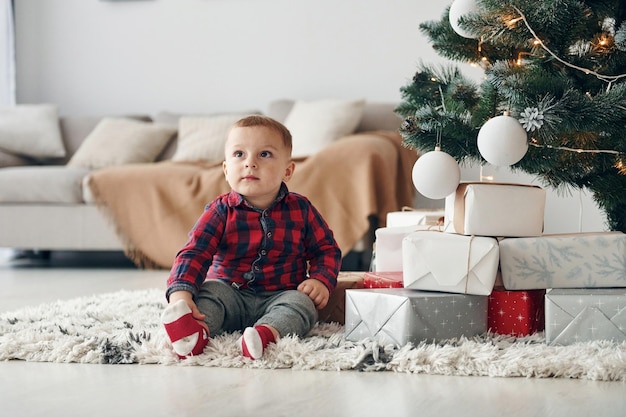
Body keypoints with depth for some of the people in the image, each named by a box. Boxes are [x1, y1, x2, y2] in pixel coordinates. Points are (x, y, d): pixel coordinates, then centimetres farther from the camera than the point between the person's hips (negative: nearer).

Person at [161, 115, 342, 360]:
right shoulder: (220, 211, -3)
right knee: (208, 292, -28)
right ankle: (198, 331, -58)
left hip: (279, 297, 0)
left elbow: (326, 249, 12)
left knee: (302, 304, -29)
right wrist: (180, 292, -32)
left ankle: (268, 332, -57)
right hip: (230, 293, 0)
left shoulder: (300, 209, 2)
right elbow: (194, 253, -14)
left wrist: (321, 280, -10)